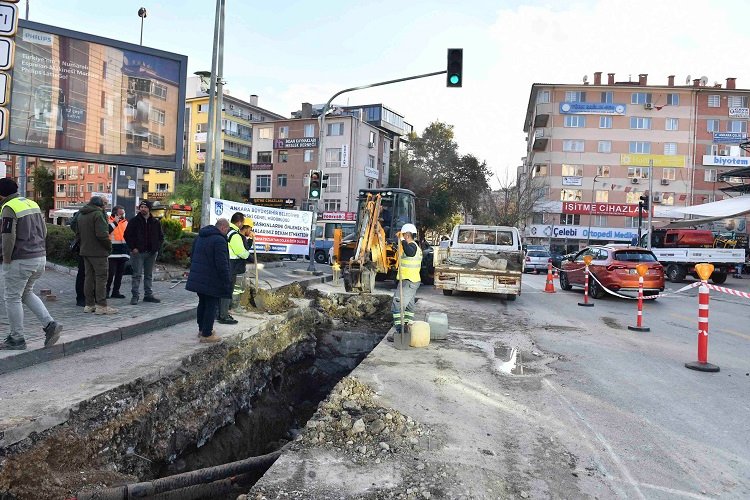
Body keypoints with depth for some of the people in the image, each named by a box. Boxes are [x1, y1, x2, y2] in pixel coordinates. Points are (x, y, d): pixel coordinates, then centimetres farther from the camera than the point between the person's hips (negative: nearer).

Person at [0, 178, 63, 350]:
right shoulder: (32, 204, 12)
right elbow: (44, 231, 16)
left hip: (20, 261, -8)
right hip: (40, 257, 8)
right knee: (26, 293, 21)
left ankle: (16, 339, 12)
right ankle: (50, 324, 8)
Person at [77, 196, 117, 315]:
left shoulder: (81, 215, 15)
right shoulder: (98, 214, -13)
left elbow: (78, 233, 20)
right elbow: (102, 234, -21)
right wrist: (109, 246, -9)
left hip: (85, 251, 9)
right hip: (98, 252, -9)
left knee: (89, 277, 12)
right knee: (101, 278, -5)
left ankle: (89, 305, 16)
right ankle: (101, 306, -5)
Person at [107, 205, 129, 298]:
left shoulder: (125, 222, 16)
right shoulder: (109, 221, -5)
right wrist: (115, 222, -20)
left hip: (123, 252, 7)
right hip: (112, 252, -7)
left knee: (120, 273, 9)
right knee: (111, 273, -10)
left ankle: (116, 291, 17)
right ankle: (107, 291, 0)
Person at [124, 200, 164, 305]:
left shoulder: (155, 222, 8)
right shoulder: (134, 221, 0)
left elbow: (161, 236, 14)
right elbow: (127, 235, -1)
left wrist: (157, 247, 1)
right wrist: (133, 248, -10)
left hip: (151, 253, 3)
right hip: (138, 252, -3)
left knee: (149, 275, 10)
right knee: (137, 275, -2)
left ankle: (148, 295, 17)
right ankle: (135, 295, 3)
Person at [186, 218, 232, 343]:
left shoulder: (200, 237, 12)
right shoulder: (219, 240, -19)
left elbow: (192, 255, 21)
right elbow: (222, 264, -22)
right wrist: (227, 281, -14)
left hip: (198, 278, 9)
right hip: (212, 281, -9)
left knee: (202, 303, 21)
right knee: (211, 306, 0)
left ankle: (202, 329, 33)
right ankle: (206, 335, 5)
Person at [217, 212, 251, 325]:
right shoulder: (235, 235, -20)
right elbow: (242, 252, -17)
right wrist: (248, 254, 4)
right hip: (230, 269, -10)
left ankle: (222, 313, 28)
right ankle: (224, 317, 4)